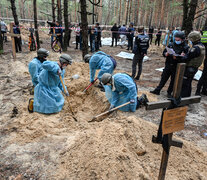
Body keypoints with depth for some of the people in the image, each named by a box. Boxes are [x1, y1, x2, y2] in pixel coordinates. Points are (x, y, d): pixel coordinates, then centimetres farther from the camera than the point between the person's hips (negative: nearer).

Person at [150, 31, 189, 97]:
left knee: (173, 80, 9)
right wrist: (166, 54, -15)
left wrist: (177, 57, -29)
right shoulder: (171, 45, 3)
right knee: (163, 78, 11)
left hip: (176, 67, -3)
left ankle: (169, 92, 25)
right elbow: (164, 53, 7)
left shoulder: (185, 47, -8)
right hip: (168, 65, 3)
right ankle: (157, 90, 20)